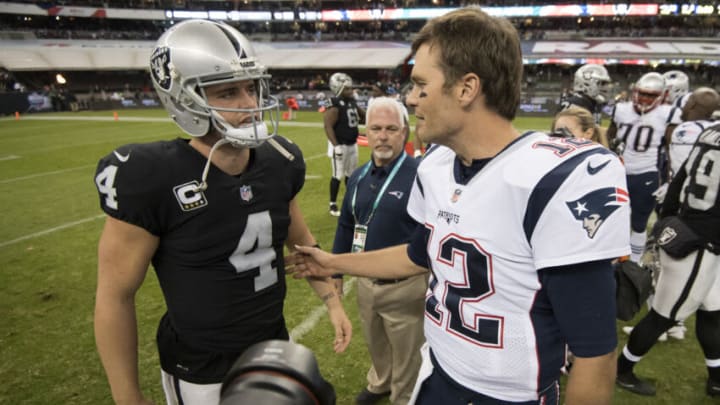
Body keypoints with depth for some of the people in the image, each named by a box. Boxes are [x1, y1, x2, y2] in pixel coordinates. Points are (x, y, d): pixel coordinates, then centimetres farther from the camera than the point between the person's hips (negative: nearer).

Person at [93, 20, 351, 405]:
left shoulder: (278, 163, -7)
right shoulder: (154, 180, -23)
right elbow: (115, 296, -15)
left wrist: (333, 302, 7)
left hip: (274, 347, 5)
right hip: (201, 371, -5)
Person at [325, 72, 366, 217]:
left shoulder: (352, 102, 9)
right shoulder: (334, 106, -17)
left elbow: (364, 116, 21)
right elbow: (328, 126, -22)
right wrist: (336, 145, -26)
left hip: (352, 144, 8)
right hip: (340, 145, -8)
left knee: (351, 174, 17)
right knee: (338, 175, -2)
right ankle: (333, 205, 9)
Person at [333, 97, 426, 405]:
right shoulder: (358, 177, 2)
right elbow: (345, 227, 11)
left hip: (405, 286, -6)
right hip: (365, 282, 6)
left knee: (407, 358, 16)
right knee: (376, 346, 30)